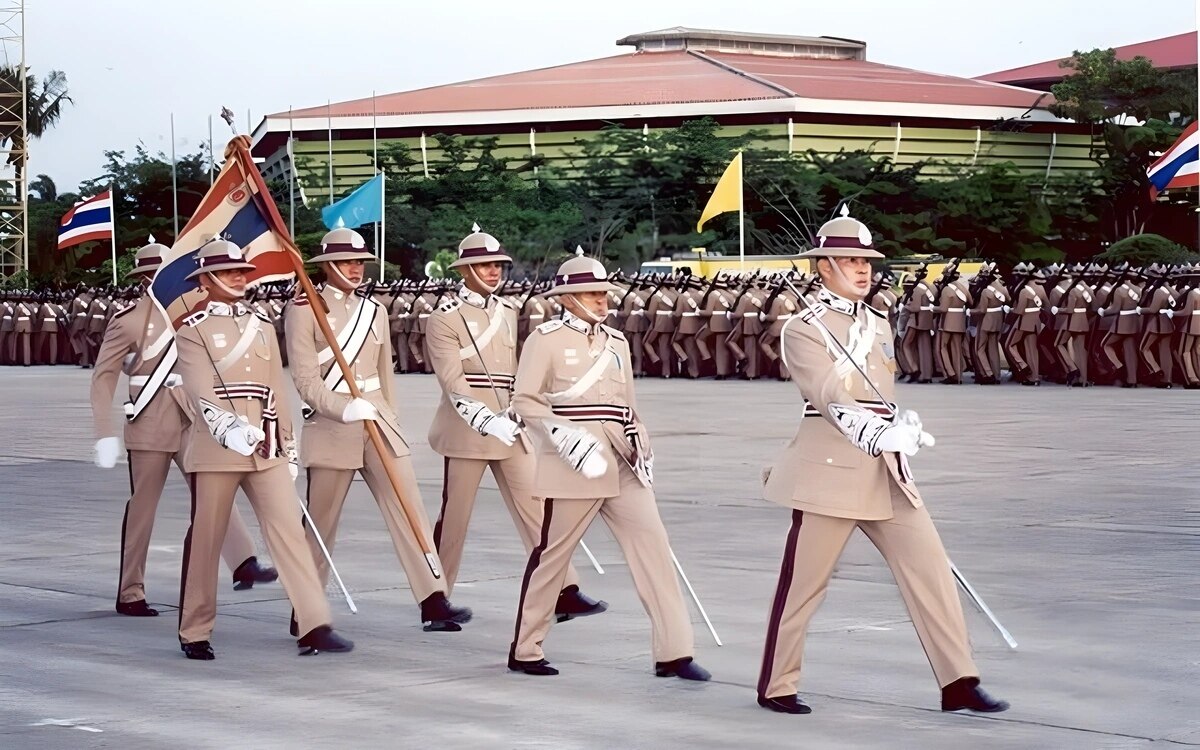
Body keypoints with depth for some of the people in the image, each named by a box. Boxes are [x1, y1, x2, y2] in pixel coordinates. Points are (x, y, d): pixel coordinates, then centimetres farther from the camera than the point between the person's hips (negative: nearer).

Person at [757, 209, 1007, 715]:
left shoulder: (878, 325, 15)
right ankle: (775, 687, 15)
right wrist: (880, 434, -32)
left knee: (930, 568, -1)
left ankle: (958, 683, 1)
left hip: (886, 469, 6)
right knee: (803, 582, 2)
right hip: (831, 469, -6)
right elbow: (831, 396, -19)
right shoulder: (803, 330, -6)